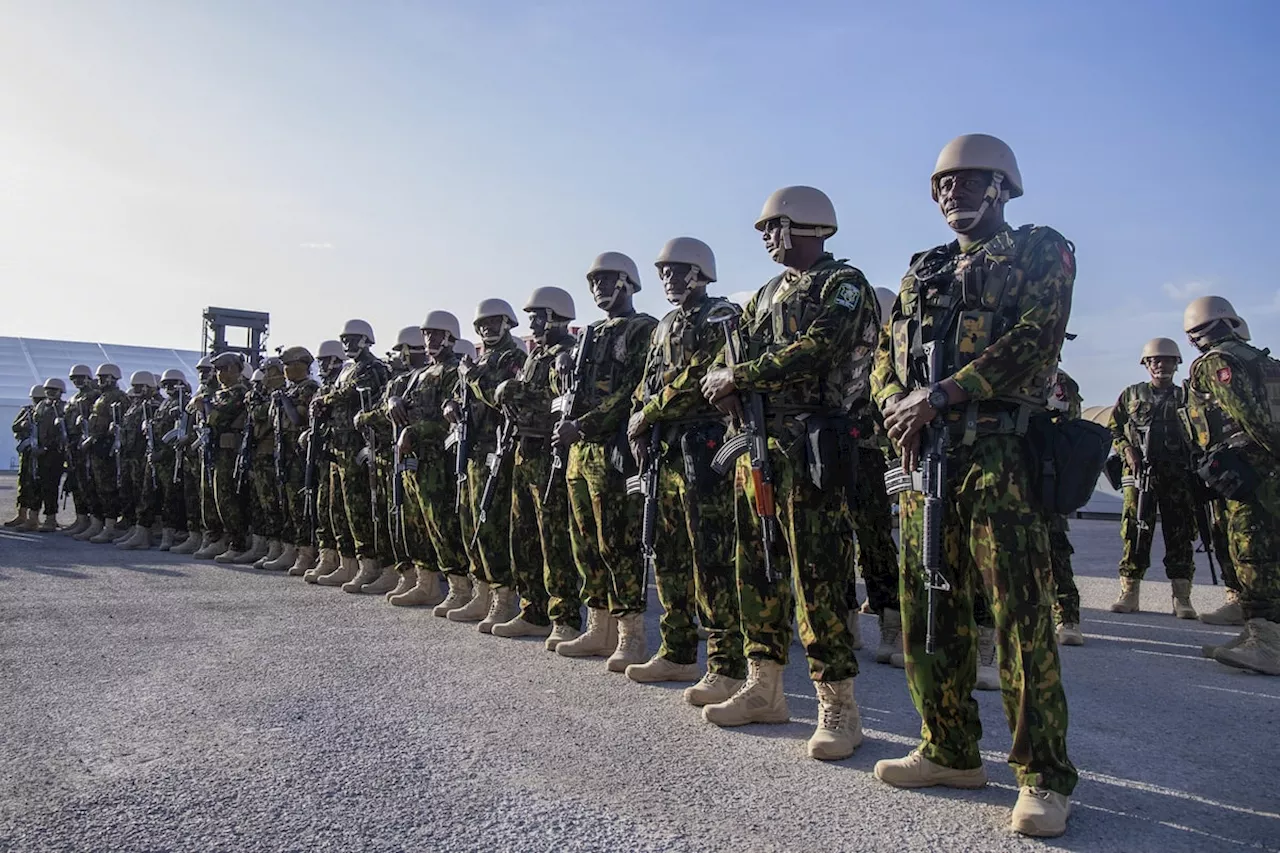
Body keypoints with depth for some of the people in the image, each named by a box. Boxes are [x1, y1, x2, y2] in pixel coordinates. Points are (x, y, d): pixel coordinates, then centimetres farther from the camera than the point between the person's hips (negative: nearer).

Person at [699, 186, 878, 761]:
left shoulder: (844, 284, -2)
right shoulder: (767, 294, 22)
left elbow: (815, 351, -18)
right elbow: (729, 361, 17)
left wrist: (738, 378, -12)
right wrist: (725, 384, -7)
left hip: (811, 446, -8)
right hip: (756, 444, 8)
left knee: (816, 573, -8)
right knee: (756, 568, 10)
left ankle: (838, 706, 1)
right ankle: (764, 689, 22)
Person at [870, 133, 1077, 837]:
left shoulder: (1041, 253, 6)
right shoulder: (924, 272, 23)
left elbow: (1032, 341, -11)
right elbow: (885, 359, 17)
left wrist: (939, 395, -17)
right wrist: (898, 408, -5)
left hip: (1000, 455, -6)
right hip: (923, 455, 6)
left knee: (1020, 616, -7)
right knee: (926, 612, 7)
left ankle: (1044, 778, 4)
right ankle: (951, 752, 21)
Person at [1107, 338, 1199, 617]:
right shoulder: (1132, 394, 14)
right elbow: (1113, 429, 13)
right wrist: (1128, 451, -5)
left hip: (1178, 474, 1)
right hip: (1139, 471, -1)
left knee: (1180, 533, -2)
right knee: (1136, 531, -3)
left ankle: (1182, 597, 1)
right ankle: (1129, 592, 0)